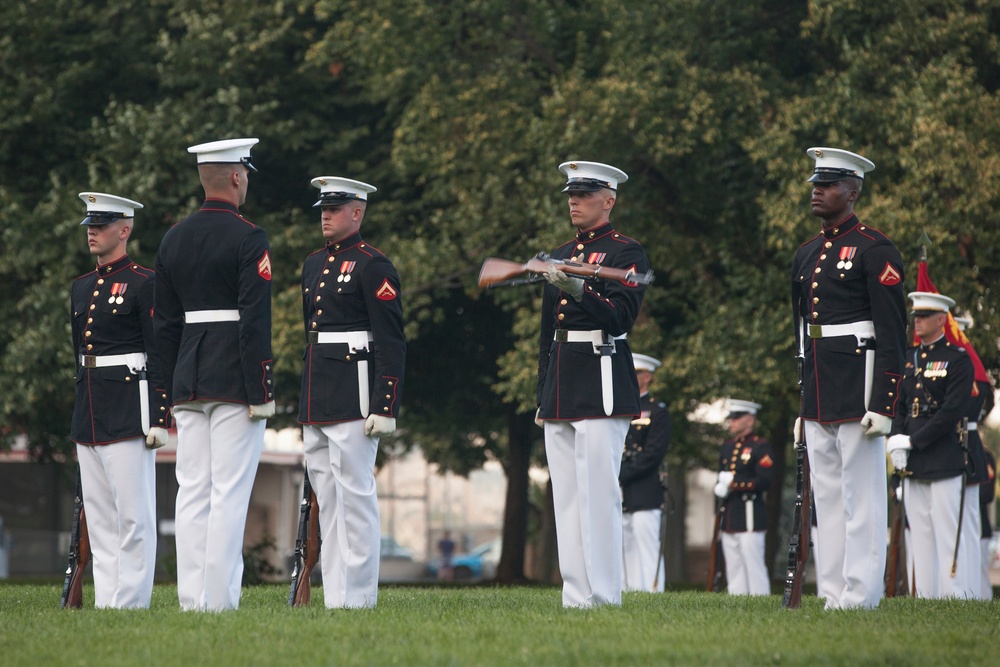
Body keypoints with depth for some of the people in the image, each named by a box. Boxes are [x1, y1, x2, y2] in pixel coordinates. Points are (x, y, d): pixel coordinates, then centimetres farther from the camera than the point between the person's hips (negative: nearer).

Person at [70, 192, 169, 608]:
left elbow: (160, 356, -10)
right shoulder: (81, 288, 16)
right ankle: (105, 602, 11)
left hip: (129, 410, -8)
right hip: (89, 414, 8)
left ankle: (130, 602, -4)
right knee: (98, 517, 8)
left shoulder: (144, 284, -6)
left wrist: (159, 418, -15)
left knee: (133, 513, -5)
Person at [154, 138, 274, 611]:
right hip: (235, 379, -6)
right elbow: (255, 320, -15)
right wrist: (261, 391, -12)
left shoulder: (173, 239, 12)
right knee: (230, 492, -6)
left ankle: (191, 599, 5)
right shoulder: (248, 239, -9)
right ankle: (219, 600, -9)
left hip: (188, 378, 6)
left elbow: (165, 322, 14)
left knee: (192, 492, 6)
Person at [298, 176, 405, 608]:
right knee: (327, 499, 9)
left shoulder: (374, 267, -7)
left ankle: (357, 596, -6)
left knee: (355, 494, -7)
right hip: (316, 401, 9)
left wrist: (385, 408, -17)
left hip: (354, 395, -9)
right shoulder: (313, 265, 18)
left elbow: (391, 345, -12)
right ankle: (334, 594, 12)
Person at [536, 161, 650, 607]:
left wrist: (578, 289, -27)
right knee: (566, 497, 5)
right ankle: (576, 595, 7)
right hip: (561, 393, 8)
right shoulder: (560, 257, 20)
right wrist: (542, 399, 20)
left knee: (599, 494, -10)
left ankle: (603, 596, -9)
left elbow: (621, 317, -14)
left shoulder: (626, 253, -2)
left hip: (601, 386, -8)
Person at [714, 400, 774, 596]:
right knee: (734, 572, 8)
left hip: (750, 519, -8)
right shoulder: (726, 447, 19)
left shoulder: (760, 447, -4)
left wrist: (734, 482, -16)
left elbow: (764, 481, -13)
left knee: (754, 569, -9)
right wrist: (720, 487, 1)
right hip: (729, 519, 8)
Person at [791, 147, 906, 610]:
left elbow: (893, 333, -11)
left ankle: (860, 596, -4)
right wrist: (802, 405, 19)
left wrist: (883, 404, -17)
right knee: (826, 497, 9)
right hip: (817, 398, 8)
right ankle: (833, 593, 12)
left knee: (861, 497, -5)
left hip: (859, 389, -8)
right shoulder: (807, 255, 17)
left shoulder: (875, 250, -7)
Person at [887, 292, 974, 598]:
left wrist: (913, 441, -14)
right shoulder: (907, 359, 16)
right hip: (912, 465, 6)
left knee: (949, 536, -9)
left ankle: (957, 597, -9)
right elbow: (897, 403, 14)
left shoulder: (957, 359, -4)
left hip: (944, 462, -6)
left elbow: (953, 410, -12)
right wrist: (896, 441, -4)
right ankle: (925, 597, 9)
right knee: (920, 537, 7)